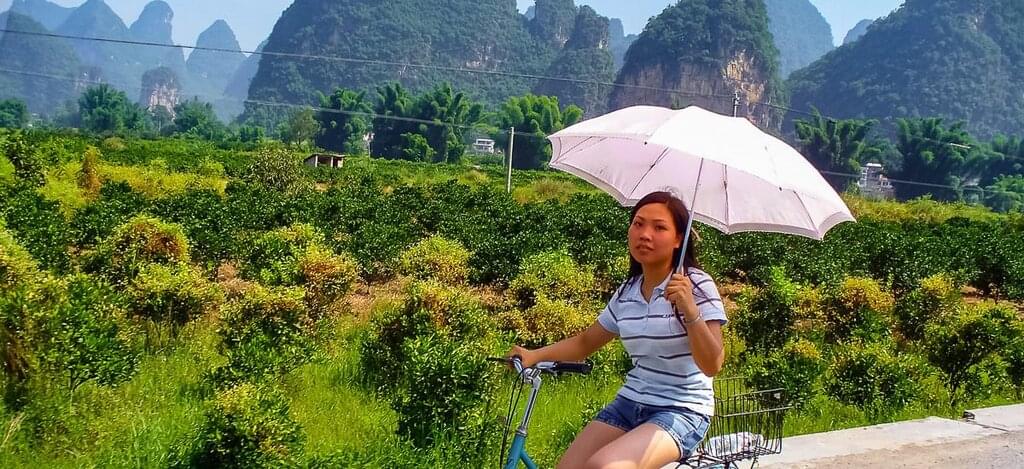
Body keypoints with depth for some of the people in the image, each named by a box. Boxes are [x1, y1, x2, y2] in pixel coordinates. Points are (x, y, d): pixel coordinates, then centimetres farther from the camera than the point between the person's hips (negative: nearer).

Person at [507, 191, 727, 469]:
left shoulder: (697, 286, -11)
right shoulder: (627, 292, 6)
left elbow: (712, 366, -17)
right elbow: (586, 342, 17)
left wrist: (690, 312, -32)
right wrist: (535, 355, 0)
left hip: (682, 412, -6)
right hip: (629, 404, 6)